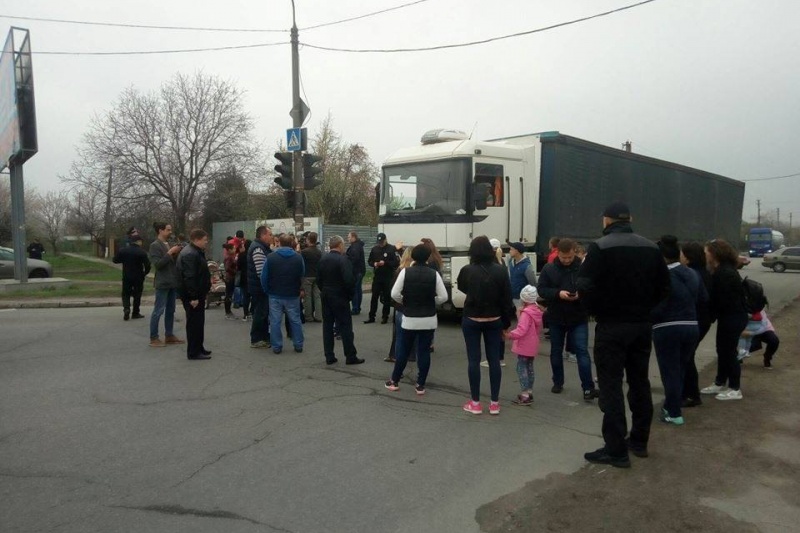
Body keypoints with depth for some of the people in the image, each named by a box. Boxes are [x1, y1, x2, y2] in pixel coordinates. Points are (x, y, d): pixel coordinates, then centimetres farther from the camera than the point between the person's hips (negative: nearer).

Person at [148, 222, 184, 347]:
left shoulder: (168, 244, 15)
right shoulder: (155, 245, -9)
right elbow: (157, 264, -18)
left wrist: (177, 254, 0)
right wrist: (170, 253, -19)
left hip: (172, 282, 8)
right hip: (163, 283, -8)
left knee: (171, 310, 12)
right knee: (158, 311, -4)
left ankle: (169, 335, 19)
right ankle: (154, 338, 1)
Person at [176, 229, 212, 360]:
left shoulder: (196, 252, 16)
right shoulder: (190, 254, -20)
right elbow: (189, 277, -26)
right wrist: (193, 297, -26)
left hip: (197, 294, 11)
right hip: (192, 296, -11)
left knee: (198, 322, 17)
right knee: (194, 323, -4)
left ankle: (199, 348, 28)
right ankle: (193, 352, 3)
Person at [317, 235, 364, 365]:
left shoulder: (322, 259, 5)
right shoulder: (343, 260, -16)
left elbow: (318, 279, 8)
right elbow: (349, 280, -22)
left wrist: (324, 291, 14)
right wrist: (350, 295, -8)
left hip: (326, 297, 6)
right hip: (340, 298, -6)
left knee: (327, 326, 10)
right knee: (345, 327, 0)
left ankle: (329, 357, 12)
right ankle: (350, 357, 5)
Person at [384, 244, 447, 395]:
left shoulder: (405, 272, -7)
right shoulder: (434, 274, -5)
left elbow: (394, 294, -11)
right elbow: (443, 297, -7)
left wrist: (405, 302, 7)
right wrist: (431, 303, 9)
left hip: (409, 318, 0)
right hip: (428, 320, 1)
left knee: (403, 350, 12)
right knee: (424, 351, 7)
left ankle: (394, 381, 23)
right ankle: (420, 385, 12)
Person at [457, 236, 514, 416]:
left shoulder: (467, 271, -11)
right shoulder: (501, 271, -7)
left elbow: (462, 288, 11)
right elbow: (507, 299, -4)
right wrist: (506, 323, 5)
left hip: (471, 321, -2)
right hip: (494, 321, 2)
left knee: (474, 360, 5)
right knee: (494, 360, 9)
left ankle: (475, 403, 12)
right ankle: (494, 403, 15)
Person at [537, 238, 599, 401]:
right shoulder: (549, 268, -3)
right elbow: (541, 289, -3)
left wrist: (581, 295, -24)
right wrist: (558, 293, -20)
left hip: (579, 318, -2)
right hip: (556, 318, 2)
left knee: (582, 351, -4)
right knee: (556, 351, 13)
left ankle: (588, 388, -1)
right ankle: (558, 383, 29)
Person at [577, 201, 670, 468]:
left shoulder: (600, 247, -14)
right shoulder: (651, 248, 5)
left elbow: (585, 288, -19)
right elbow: (664, 287, 7)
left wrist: (597, 311, -3)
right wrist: (642, 307, 12)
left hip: (611, 327, -6)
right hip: (642, 325, 6)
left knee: (611, 387, 0)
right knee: (640, 383, 16)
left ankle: (616, 450, 4)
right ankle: (639, 441, 28)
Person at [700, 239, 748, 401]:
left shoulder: (723, 273, -23)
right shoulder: (724, 269, 10)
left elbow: (721, 300, -23)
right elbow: (718, 297, 11)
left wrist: (711, 317, -11)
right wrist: (713, 316, 6)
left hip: (732, 318, -10)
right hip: (731, 317, 10)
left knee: (729, 352, 0)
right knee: (723, 350, 17)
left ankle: (735, 389, 11)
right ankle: (720, 383, 29)